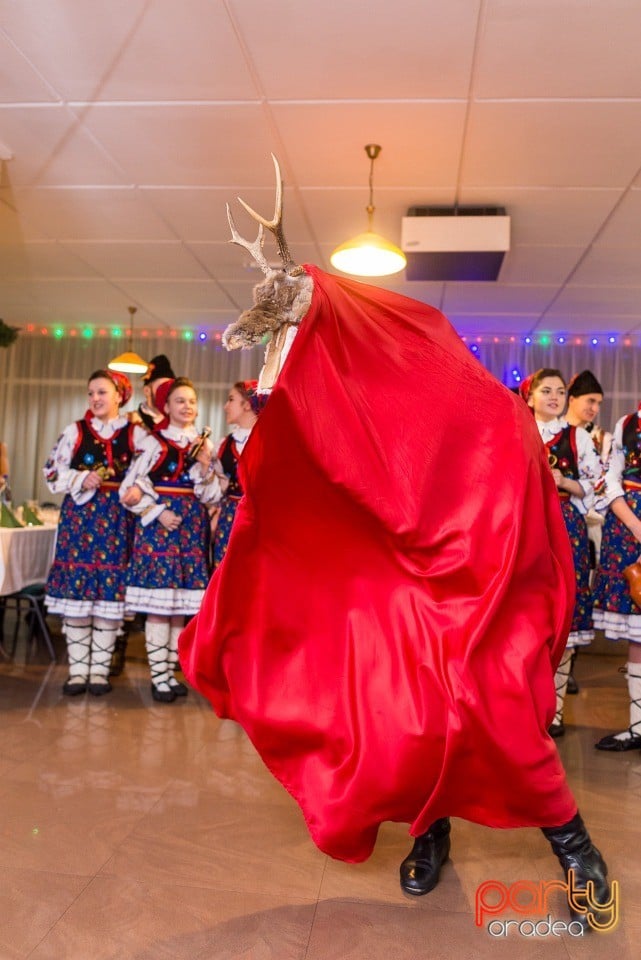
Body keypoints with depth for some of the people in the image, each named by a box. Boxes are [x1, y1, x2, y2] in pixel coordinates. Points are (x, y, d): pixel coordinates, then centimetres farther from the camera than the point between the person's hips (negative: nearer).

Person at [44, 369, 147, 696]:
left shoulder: (135, 434, 6)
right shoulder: (75, 430, 10)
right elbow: (53, 471, 6)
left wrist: (137, 491, -15)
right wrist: (82, 479, -10)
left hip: (117, 519, -1)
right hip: (79, 514, 1)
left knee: (111, 591, 0)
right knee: (76, 588, -1)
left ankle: (100, 669, 10)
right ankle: (78, 669, 10)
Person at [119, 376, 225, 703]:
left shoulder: (204, 446, 12)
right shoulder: (153, 442, 1)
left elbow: (212, 496, 7)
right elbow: (131, 488, -4)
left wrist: (205, 466, -7)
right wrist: (158, 513, -11)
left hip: (192, 527, 4)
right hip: (159, 524, -4)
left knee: (182, 604, 6)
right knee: (158, 604, -4)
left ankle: (169, 671, 17)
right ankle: (158, 676, 5)